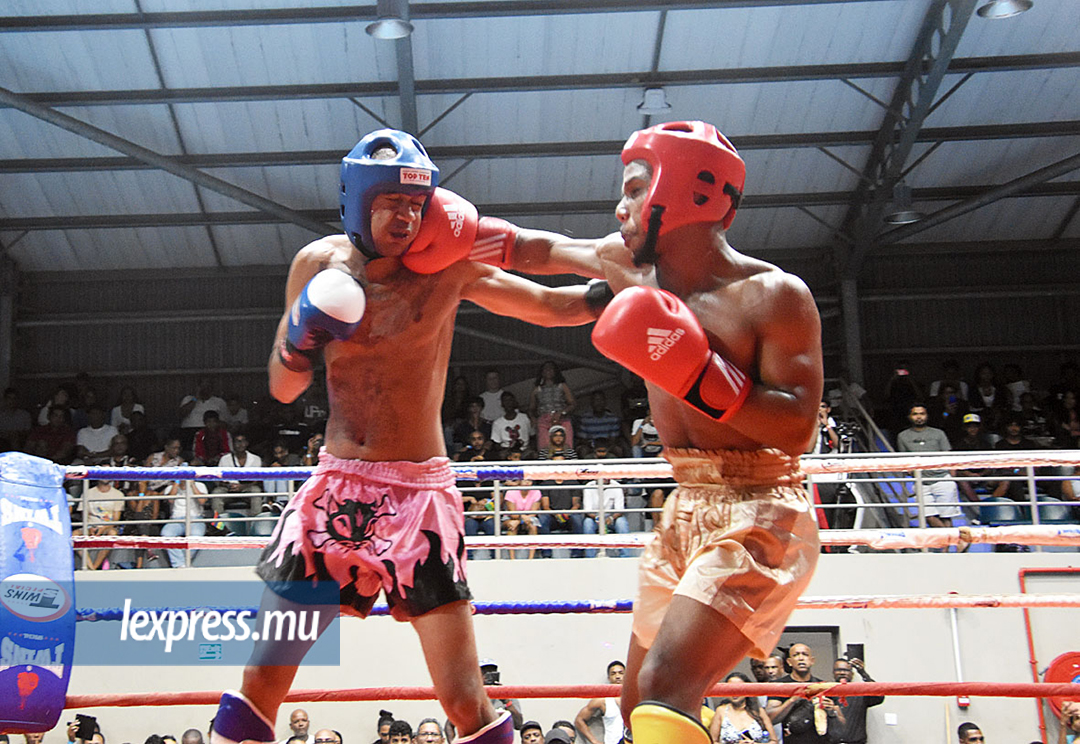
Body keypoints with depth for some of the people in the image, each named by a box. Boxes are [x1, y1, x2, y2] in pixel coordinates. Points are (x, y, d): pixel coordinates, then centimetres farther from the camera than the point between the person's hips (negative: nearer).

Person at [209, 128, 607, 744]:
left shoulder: (448, 266, -4)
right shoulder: (320, 265, 2)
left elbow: (550, 305, -3)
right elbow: (284, 388, 8)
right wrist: (301, 339, -13)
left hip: (419, 492, -2)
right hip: (336, 486, 2)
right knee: (262, 679, 4)